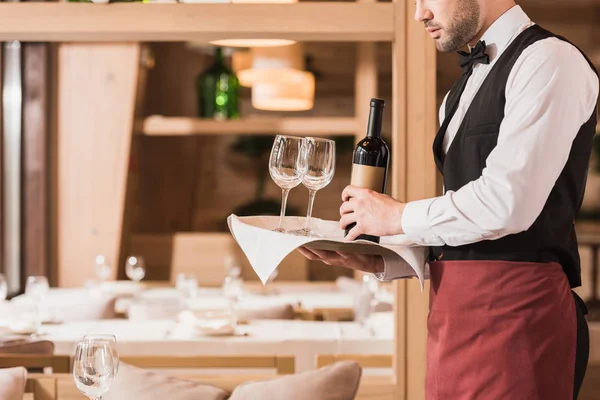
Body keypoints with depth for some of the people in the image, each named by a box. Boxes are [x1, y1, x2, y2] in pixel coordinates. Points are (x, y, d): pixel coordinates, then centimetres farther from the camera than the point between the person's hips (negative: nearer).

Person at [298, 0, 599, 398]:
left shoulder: (550, 61, -8)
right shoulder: (464, 88, 20)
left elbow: (506, 203, -19)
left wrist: (399, 216, -7)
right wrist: (379, 262, 7)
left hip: (512, 307, -8)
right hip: (457, 309, 8)